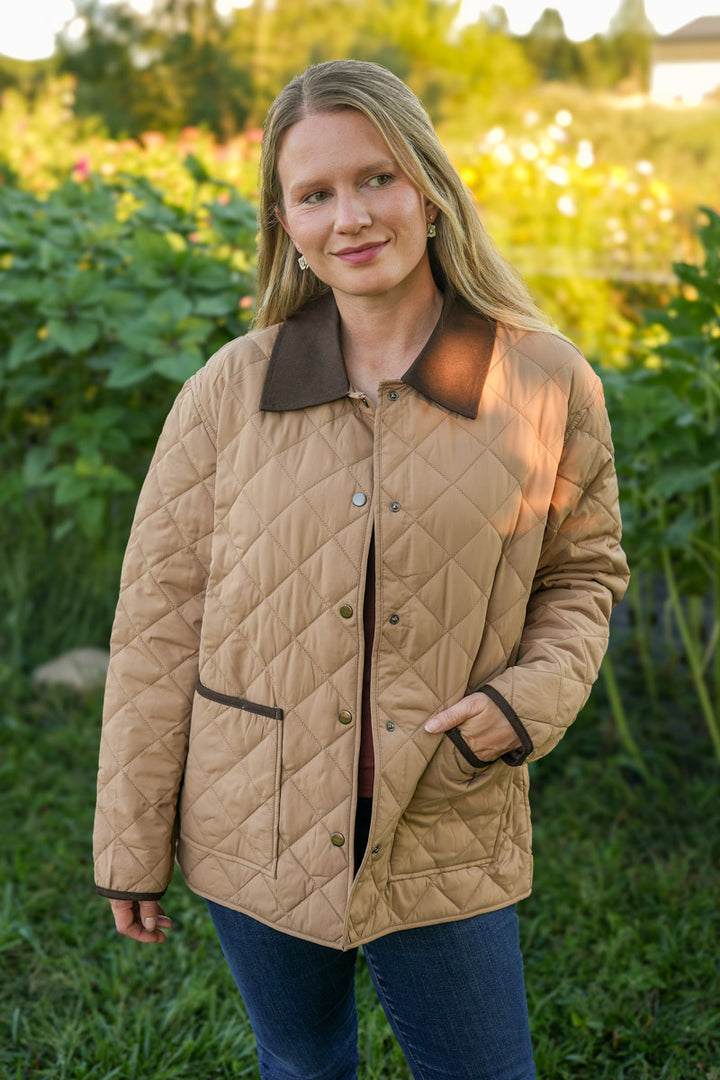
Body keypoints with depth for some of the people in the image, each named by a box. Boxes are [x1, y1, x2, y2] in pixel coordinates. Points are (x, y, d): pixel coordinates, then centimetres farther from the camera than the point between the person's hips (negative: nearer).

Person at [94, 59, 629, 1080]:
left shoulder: (548, 383, -7)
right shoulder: (230, 390, -7)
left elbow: (584, 572, 7)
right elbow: (159, 613, -3)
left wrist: (534, 698, -13)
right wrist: (132, 842, 0)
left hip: (446, 835, 0)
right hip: (259, 836, 1)